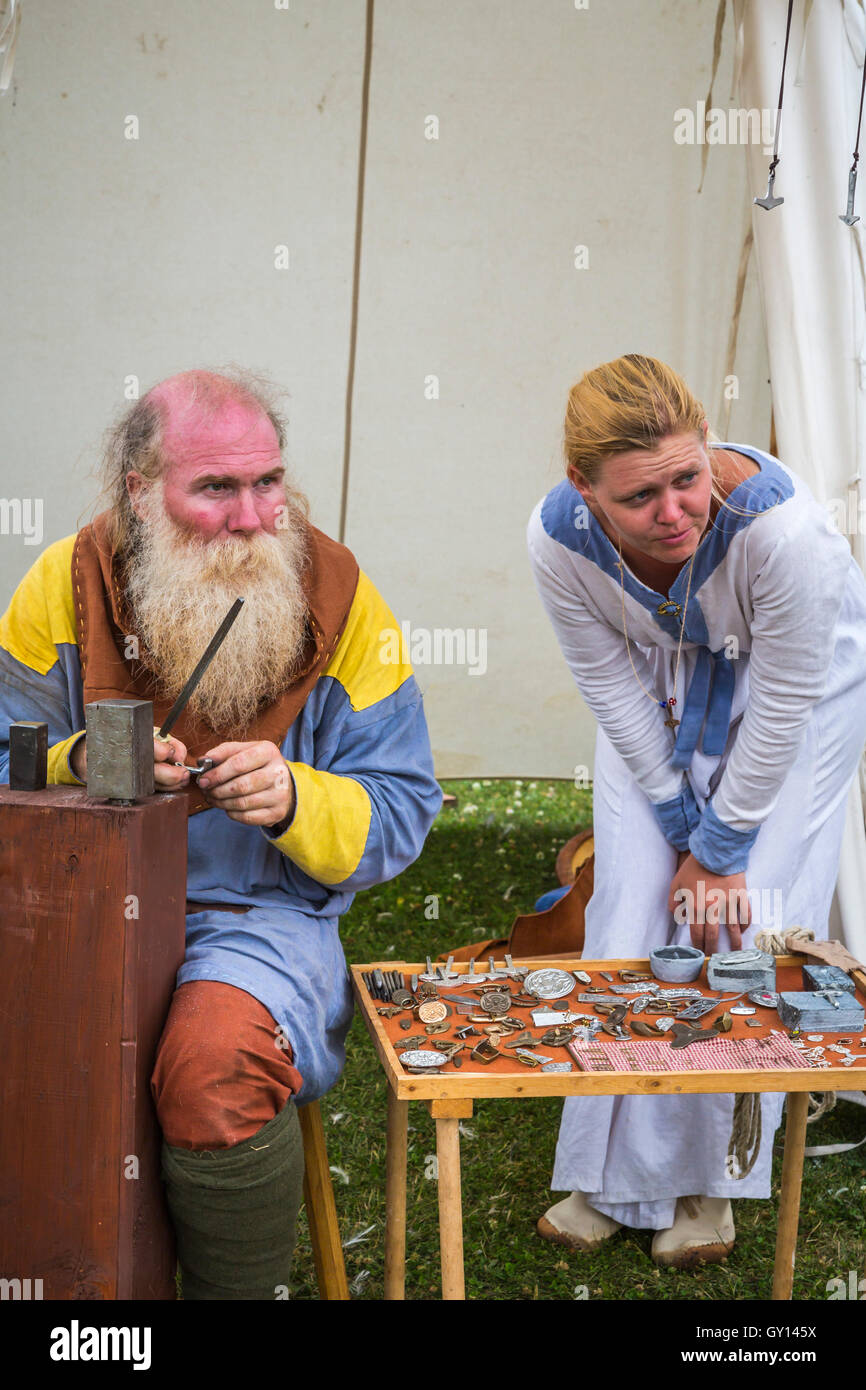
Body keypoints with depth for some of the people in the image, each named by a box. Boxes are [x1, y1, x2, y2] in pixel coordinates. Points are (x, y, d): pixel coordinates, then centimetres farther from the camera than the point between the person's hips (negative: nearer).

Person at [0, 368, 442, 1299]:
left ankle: (242, 1289, -4)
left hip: (260, 912, -2)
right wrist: (83, 766, -14)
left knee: (215, 1066, -33)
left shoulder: (337, 595, -1)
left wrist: (295, 798, -19)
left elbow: (400, 813, 1)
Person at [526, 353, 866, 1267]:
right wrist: (685, 836, -11)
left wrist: (722, 849, -17)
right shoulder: (558, 540, -29)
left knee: (744, 921, -8)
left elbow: (782, 708, -27)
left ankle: (706, 1178, 11)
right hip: (661, 691, 3)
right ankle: (612, 1175, 14)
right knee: (631, 907, -2)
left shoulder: (783, 527, -40)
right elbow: (617, 695, -14)